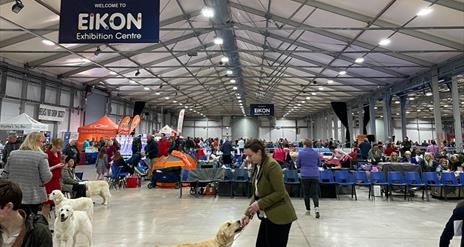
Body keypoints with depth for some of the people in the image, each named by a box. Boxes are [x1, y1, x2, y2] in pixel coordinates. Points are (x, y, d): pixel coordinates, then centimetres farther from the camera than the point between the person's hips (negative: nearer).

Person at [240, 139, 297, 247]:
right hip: (267, 215, 8)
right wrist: (248, 214, 6)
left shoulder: (272, 165, -20)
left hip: (279, 216, -8)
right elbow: (256, 193, 11)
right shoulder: (257, 166, 7)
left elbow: (280, 193, -21)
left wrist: (260, 204, -19)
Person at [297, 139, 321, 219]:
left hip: (305, 175, -2)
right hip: (315, 175, 2)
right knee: (315, 193, 2)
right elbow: (319, 164, 17)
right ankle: (316, 208, -18)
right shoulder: (316, 153, 5)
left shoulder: (301, 153, -4)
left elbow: (298, 165, 3)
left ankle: (308, 210, 18)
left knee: (306, 194, 10)